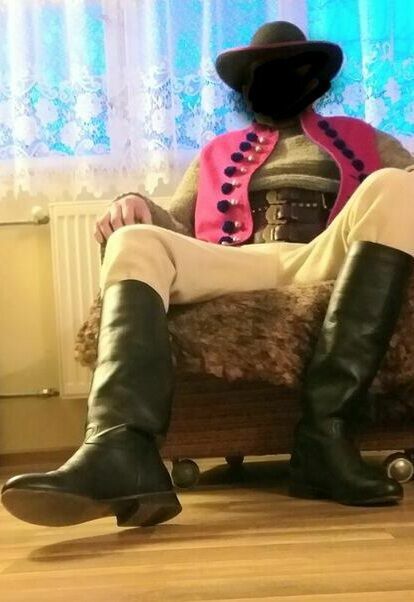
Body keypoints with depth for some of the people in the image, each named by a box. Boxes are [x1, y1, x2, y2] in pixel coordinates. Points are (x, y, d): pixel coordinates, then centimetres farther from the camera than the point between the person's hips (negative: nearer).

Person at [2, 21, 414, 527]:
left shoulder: (359, 138, 30)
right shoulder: (217, 153, 33)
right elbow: (179, 225, 20)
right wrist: (141, 207, -4)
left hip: (326, 264, -1)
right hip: (234, 270, 1)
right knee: (135, 242, -24)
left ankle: (324, 431, -38)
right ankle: (122, 453, -49)